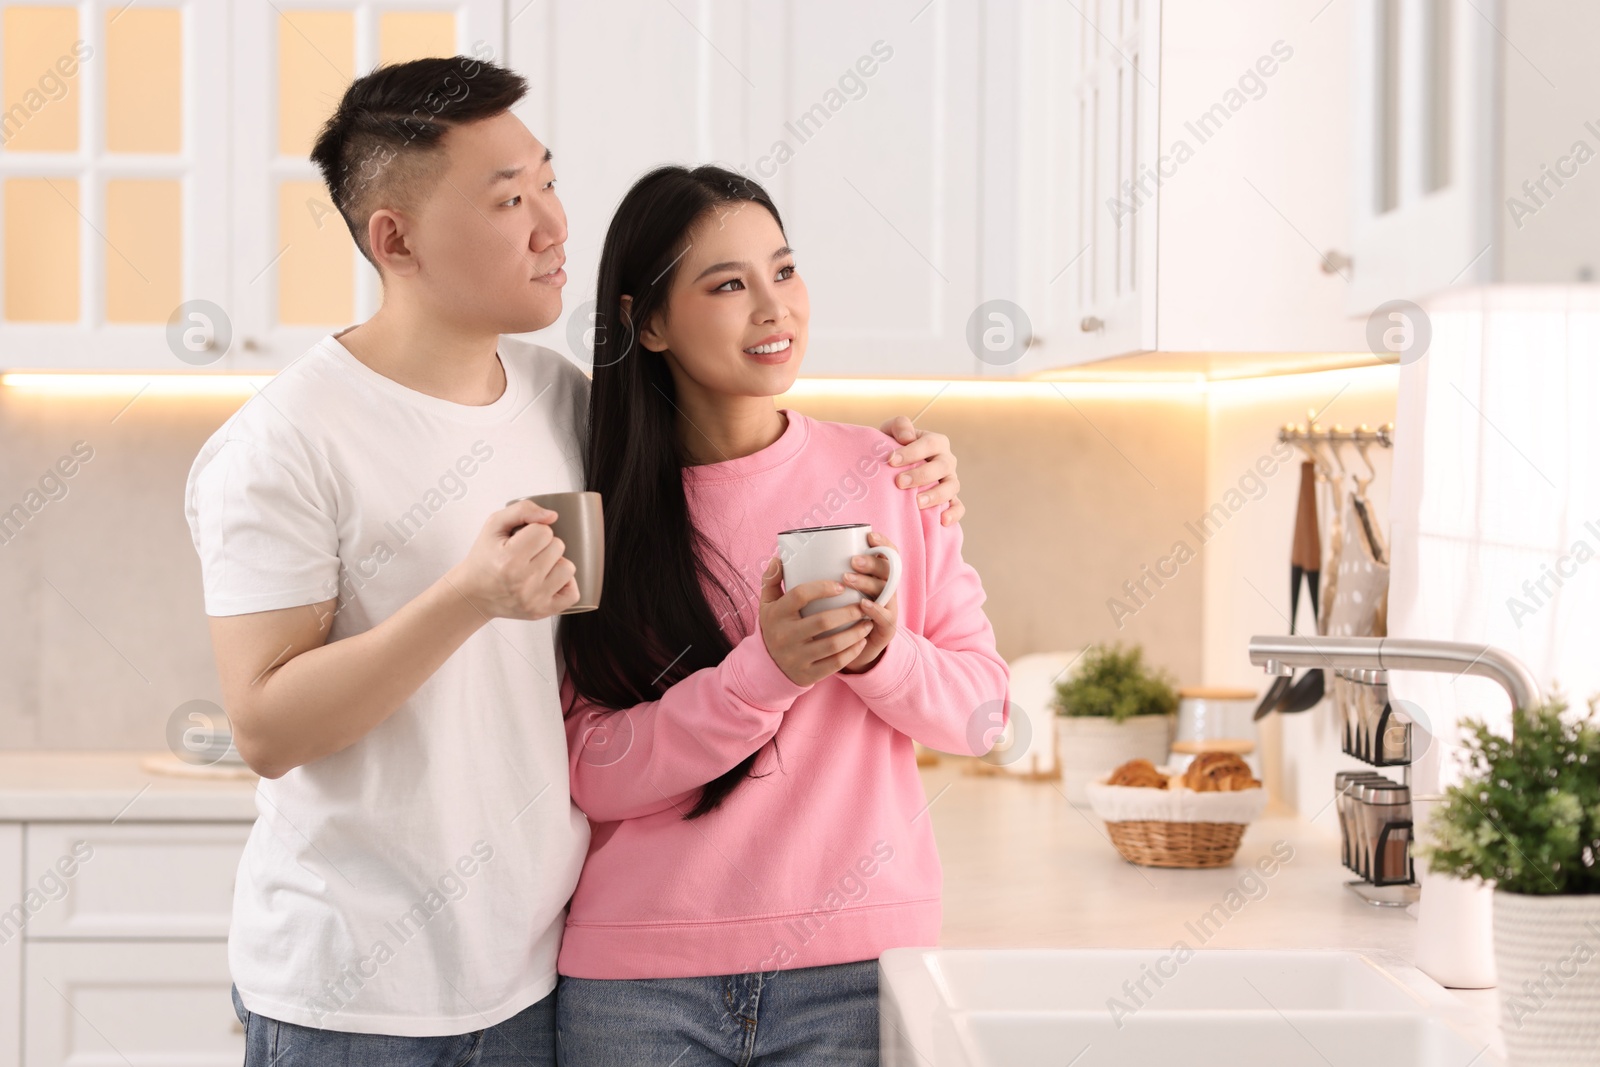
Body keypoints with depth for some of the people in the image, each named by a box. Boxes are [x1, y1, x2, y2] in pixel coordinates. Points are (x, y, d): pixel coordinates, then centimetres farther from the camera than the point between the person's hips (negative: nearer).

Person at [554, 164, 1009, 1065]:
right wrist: (767, 669, -18)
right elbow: (593, 776, -6)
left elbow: (984, 710, 4)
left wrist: (880, 654, -15)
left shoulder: (888, 475, 3)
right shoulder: (600, 514, 1)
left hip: (855, 959, 0)